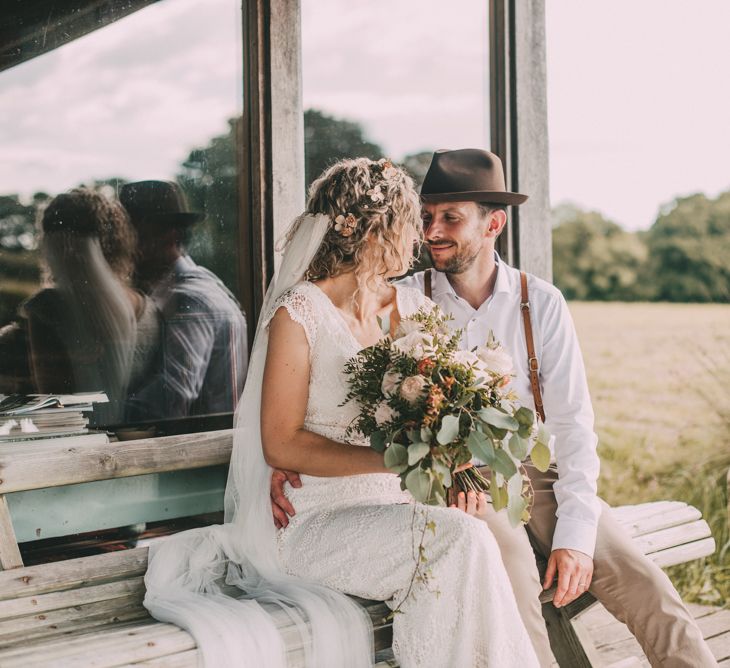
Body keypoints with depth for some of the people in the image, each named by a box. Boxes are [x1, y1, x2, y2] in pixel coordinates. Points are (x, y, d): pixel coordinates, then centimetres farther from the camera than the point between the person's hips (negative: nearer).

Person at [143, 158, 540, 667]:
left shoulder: (416, 310, 12)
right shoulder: (299, 314, -6)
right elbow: (281, 445, -10)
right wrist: (393, 460, -21)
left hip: (400, 508, 5)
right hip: (319, 517, -5)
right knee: (460, 540, -27)